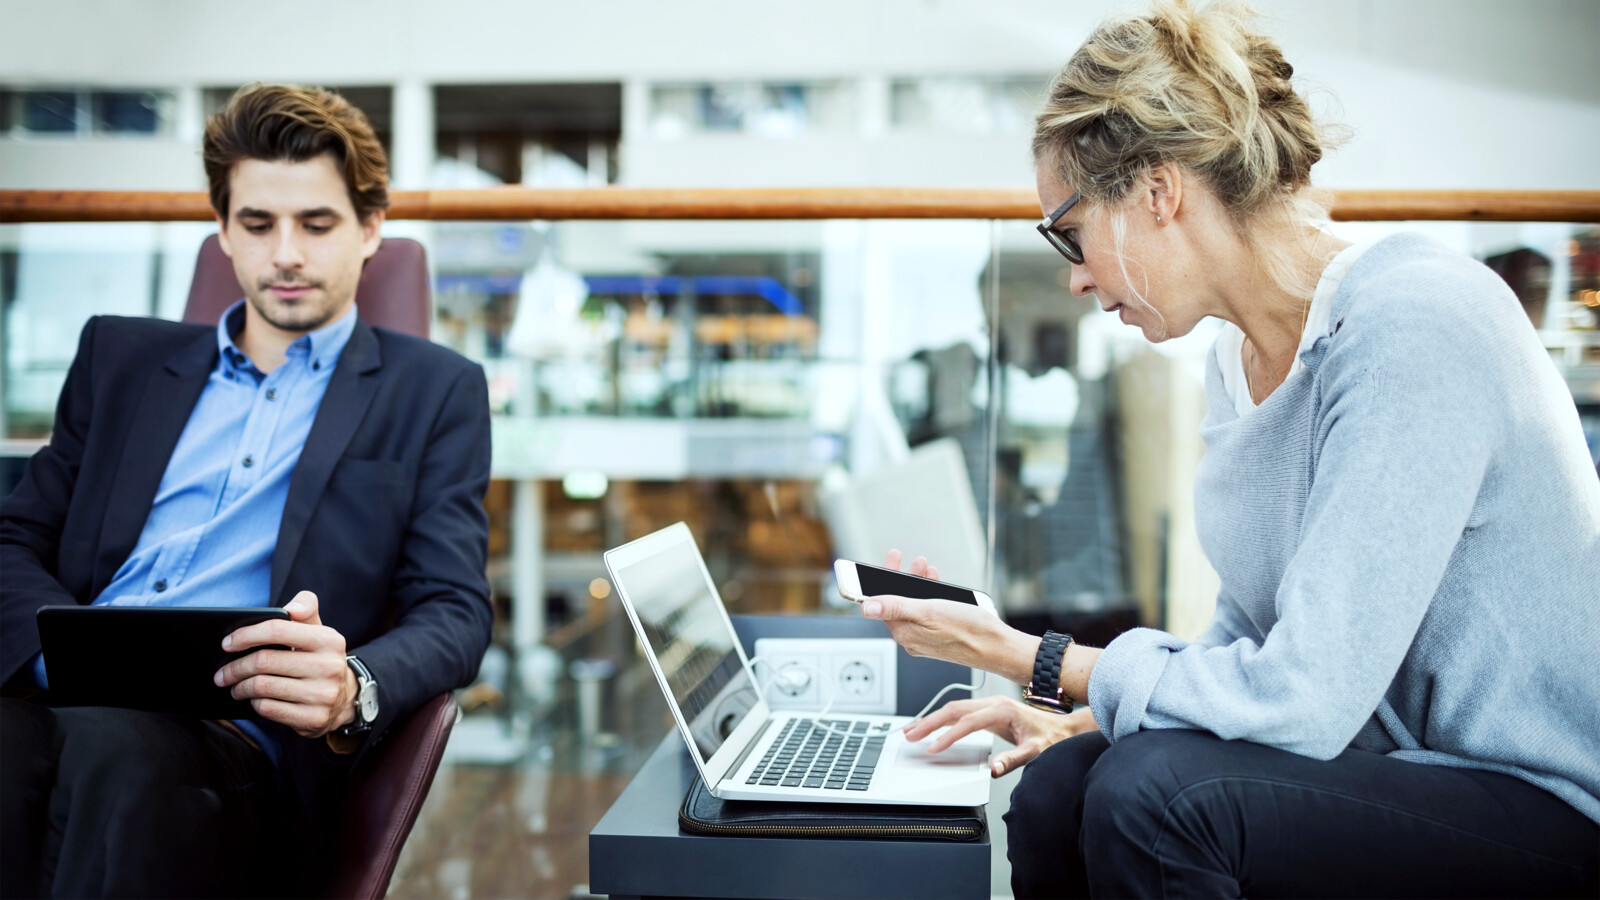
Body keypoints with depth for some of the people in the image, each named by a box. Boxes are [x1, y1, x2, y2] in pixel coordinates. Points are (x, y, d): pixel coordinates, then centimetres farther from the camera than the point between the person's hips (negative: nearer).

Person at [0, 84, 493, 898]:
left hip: (234, 735, -1)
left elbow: (455, 614, 5)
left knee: (113, 740, -37)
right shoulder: (123, 357, 25)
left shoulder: (436, 393, 15)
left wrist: (351, 690, -20)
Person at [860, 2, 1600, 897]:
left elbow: (1302, 699, -25)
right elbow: (1250, 639, 16)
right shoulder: (1240, 359, 6)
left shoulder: (1413, 328, -22)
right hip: (1384, 753, 8)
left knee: (1157, 791, -27)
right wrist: (1079, 716, 2)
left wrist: (1028, 660, -15)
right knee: (1058, 788, -11)